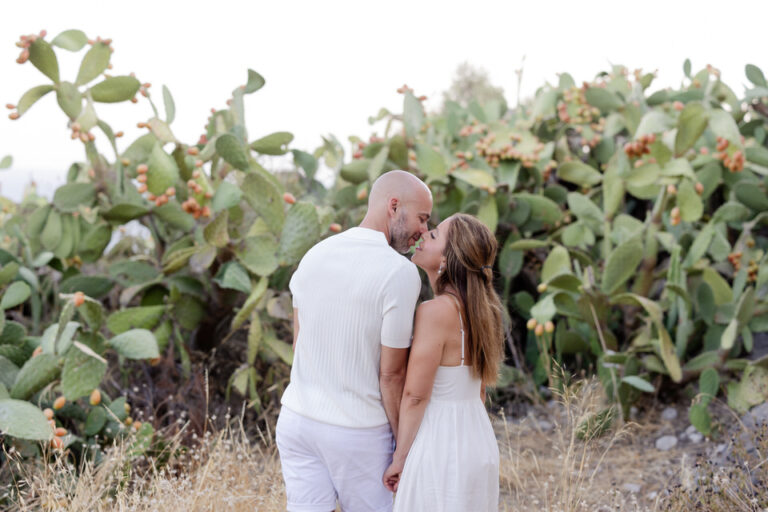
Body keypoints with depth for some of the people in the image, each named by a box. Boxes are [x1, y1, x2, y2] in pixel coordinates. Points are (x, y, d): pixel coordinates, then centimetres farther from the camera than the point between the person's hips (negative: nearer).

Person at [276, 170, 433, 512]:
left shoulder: (314, 255, 2)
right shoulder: (400, 272, -17)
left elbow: (298, 344, 9)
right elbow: (391, 374, -14)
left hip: (297, 419, 5)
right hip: (358, 432, -5)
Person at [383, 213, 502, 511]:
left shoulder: (436, 311, -19)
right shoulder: (479, 310, 6)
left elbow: (415, 396, -17)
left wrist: (399, 459, -8)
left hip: (441, 449, -8)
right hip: (479, 442, 8)